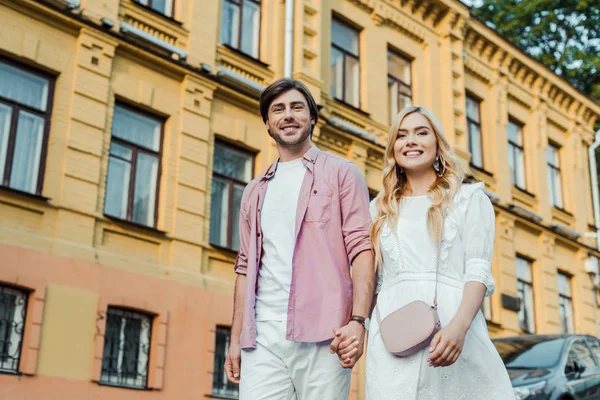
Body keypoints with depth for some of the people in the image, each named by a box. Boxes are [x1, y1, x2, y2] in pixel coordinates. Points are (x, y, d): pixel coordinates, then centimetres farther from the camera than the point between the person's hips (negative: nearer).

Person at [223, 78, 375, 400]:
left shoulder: (341, 173, 7)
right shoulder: (255, 191, 21)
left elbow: (361, 247, -2)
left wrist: (358, 320, -15)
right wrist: (235, 338, 12)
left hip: (322, 335, -3)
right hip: (263, 335, 4)